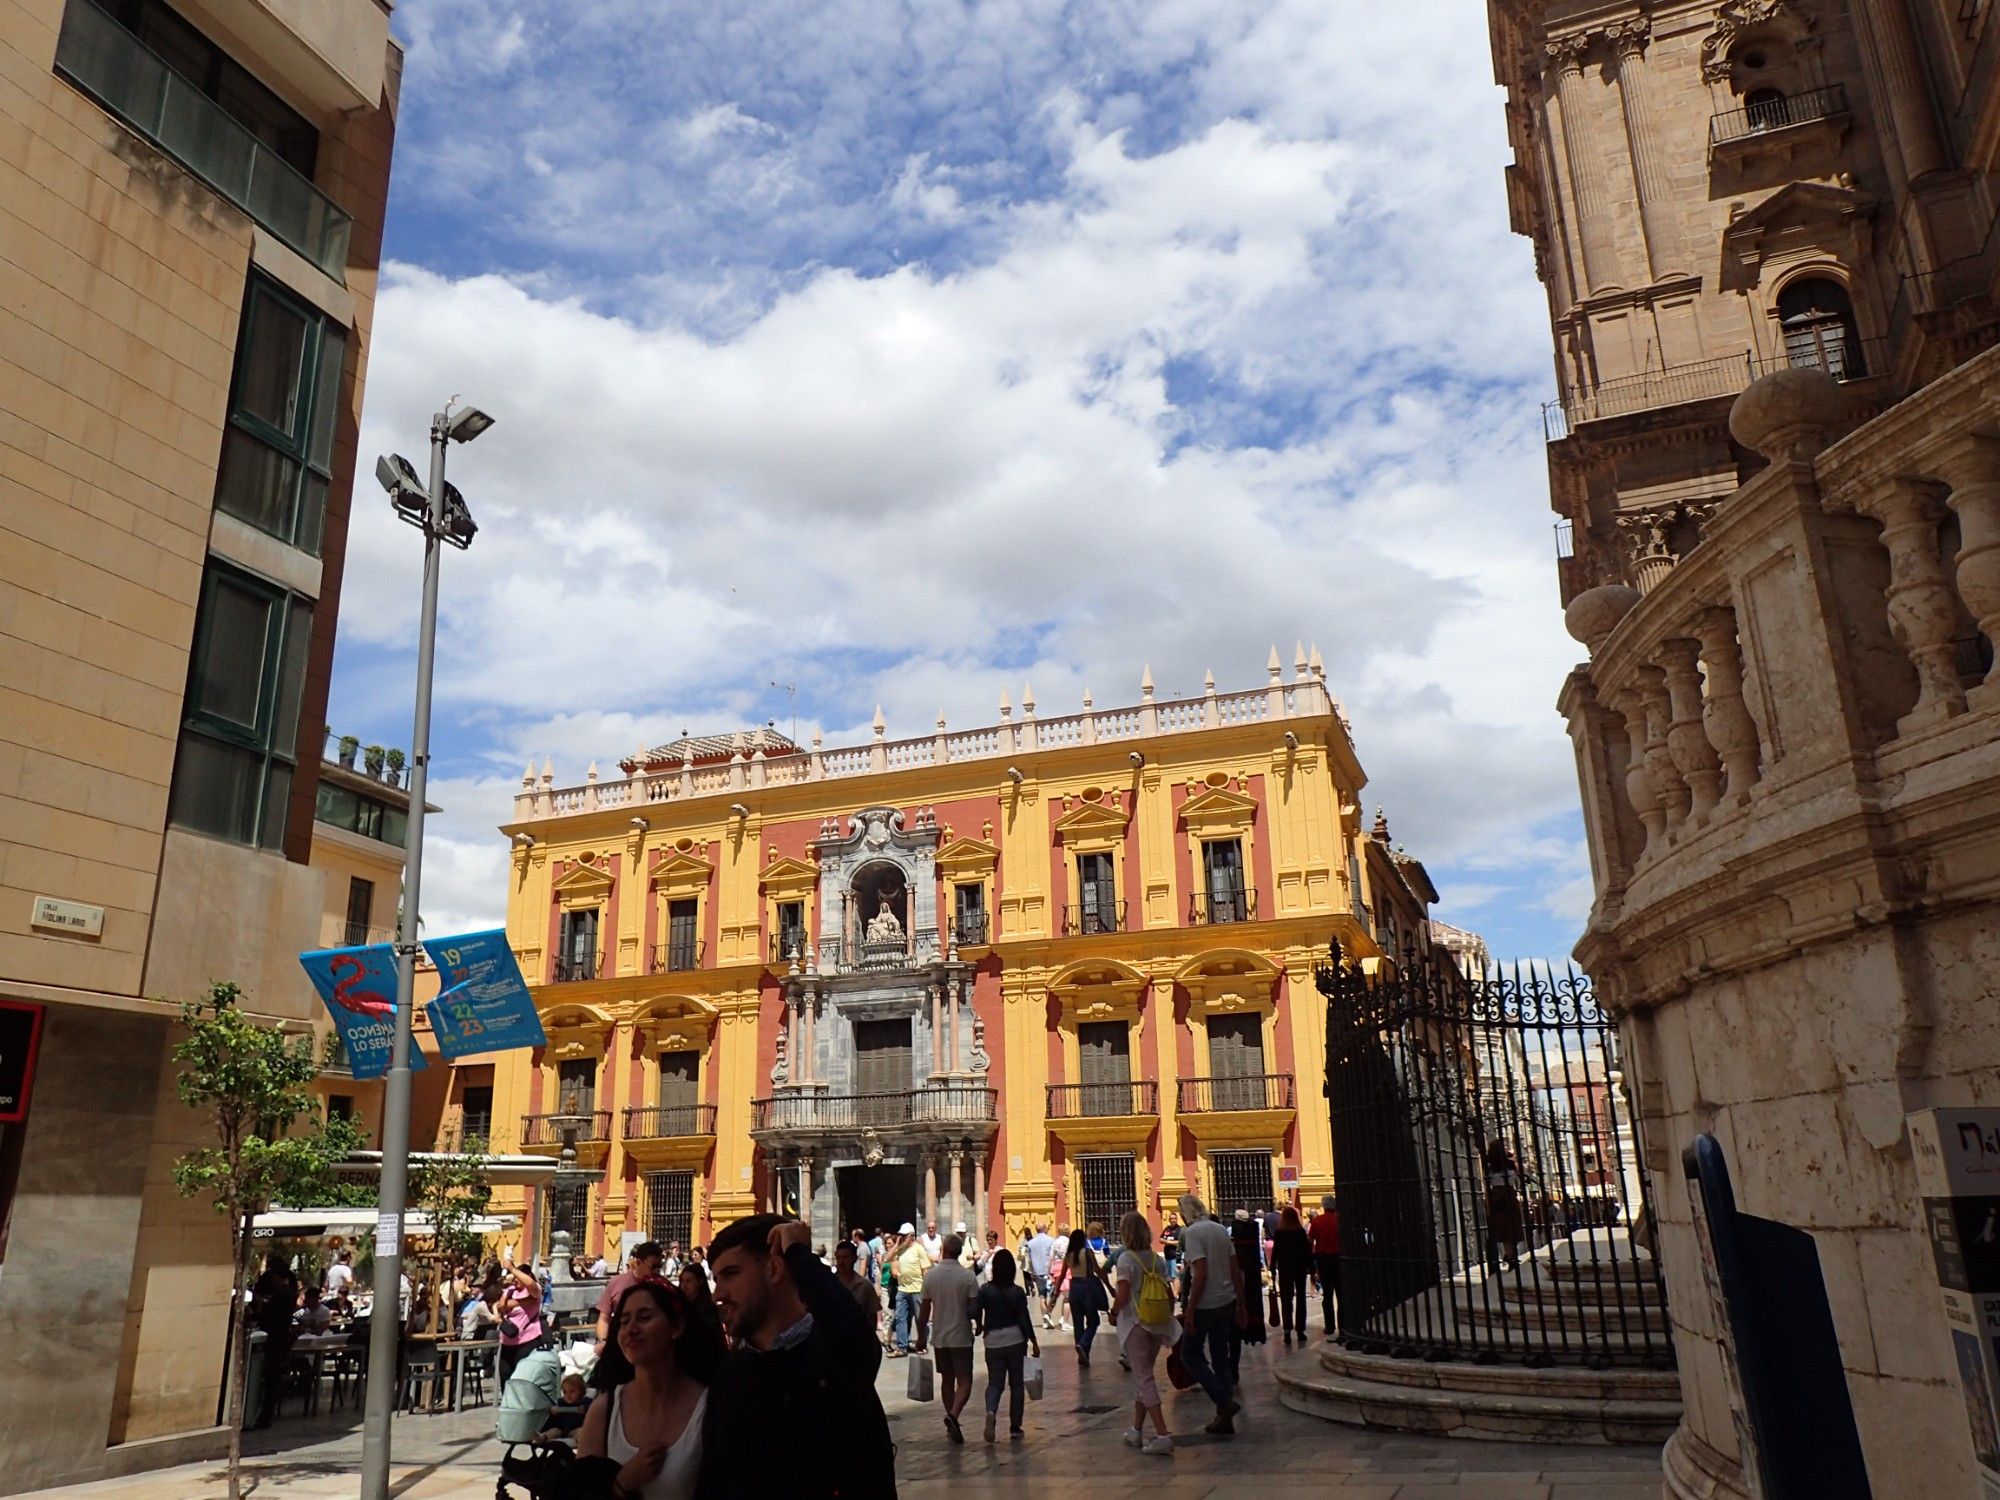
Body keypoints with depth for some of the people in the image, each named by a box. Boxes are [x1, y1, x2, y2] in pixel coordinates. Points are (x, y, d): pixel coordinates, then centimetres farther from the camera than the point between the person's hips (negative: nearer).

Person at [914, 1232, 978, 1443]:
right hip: (961, 1337, -3)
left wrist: (921, 1336, 11)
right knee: (964, 1381, 1)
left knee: (947, 1380, 16)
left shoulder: (930, 1275, -3)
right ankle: (953, 1415, -22)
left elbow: (925, 1309, 2)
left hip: (939, 1338, 4)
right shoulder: (967, 1276, -12)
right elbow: (974, 1308, -11)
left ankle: (951, 1424, 22)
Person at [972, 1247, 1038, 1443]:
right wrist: (1034, 1342, 1)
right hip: (1016, 1340, 0)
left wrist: (979, 1326, 6)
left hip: (993, 1341, 0)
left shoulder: (985, 1290, -6)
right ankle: (1015, 1427, 13)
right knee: (1016, 1383, 12)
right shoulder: (1018, 1292, -6)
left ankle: (991, 1412, -21)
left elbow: (974, 1312, -15)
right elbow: (1024, 1319, -7)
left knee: (994, 1382, 8)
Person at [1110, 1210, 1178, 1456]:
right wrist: (1168, 1318, 16)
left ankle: (1163, 1435, -11)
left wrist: (1114, 1313, -2)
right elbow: (1170, 1295, 5)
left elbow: (1123, 1294, -18)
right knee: (1143, 1376, 17)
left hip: (1135, 1323, -6)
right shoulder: (1158, 1259, 5)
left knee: (1143, 1378, -2)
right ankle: (1137, 1432, 24)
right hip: (1157, 1324, 6)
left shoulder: (1126, 1259, -11)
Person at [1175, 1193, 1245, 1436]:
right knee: (1221, 1358, 14)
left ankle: (1225, 1401, -6)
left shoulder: (1192, 1232, -14)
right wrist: (1240, 1304, 16)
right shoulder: (1221, 1230, 9)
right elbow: (1236, 1270, 10)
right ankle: (1225, 1419, 17)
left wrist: (1189, 1311, -17)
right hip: (1226, 1302, 7)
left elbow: (1201, 1273, -21)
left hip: (1205, 1304, -7)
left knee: (1191, 1355, 7)